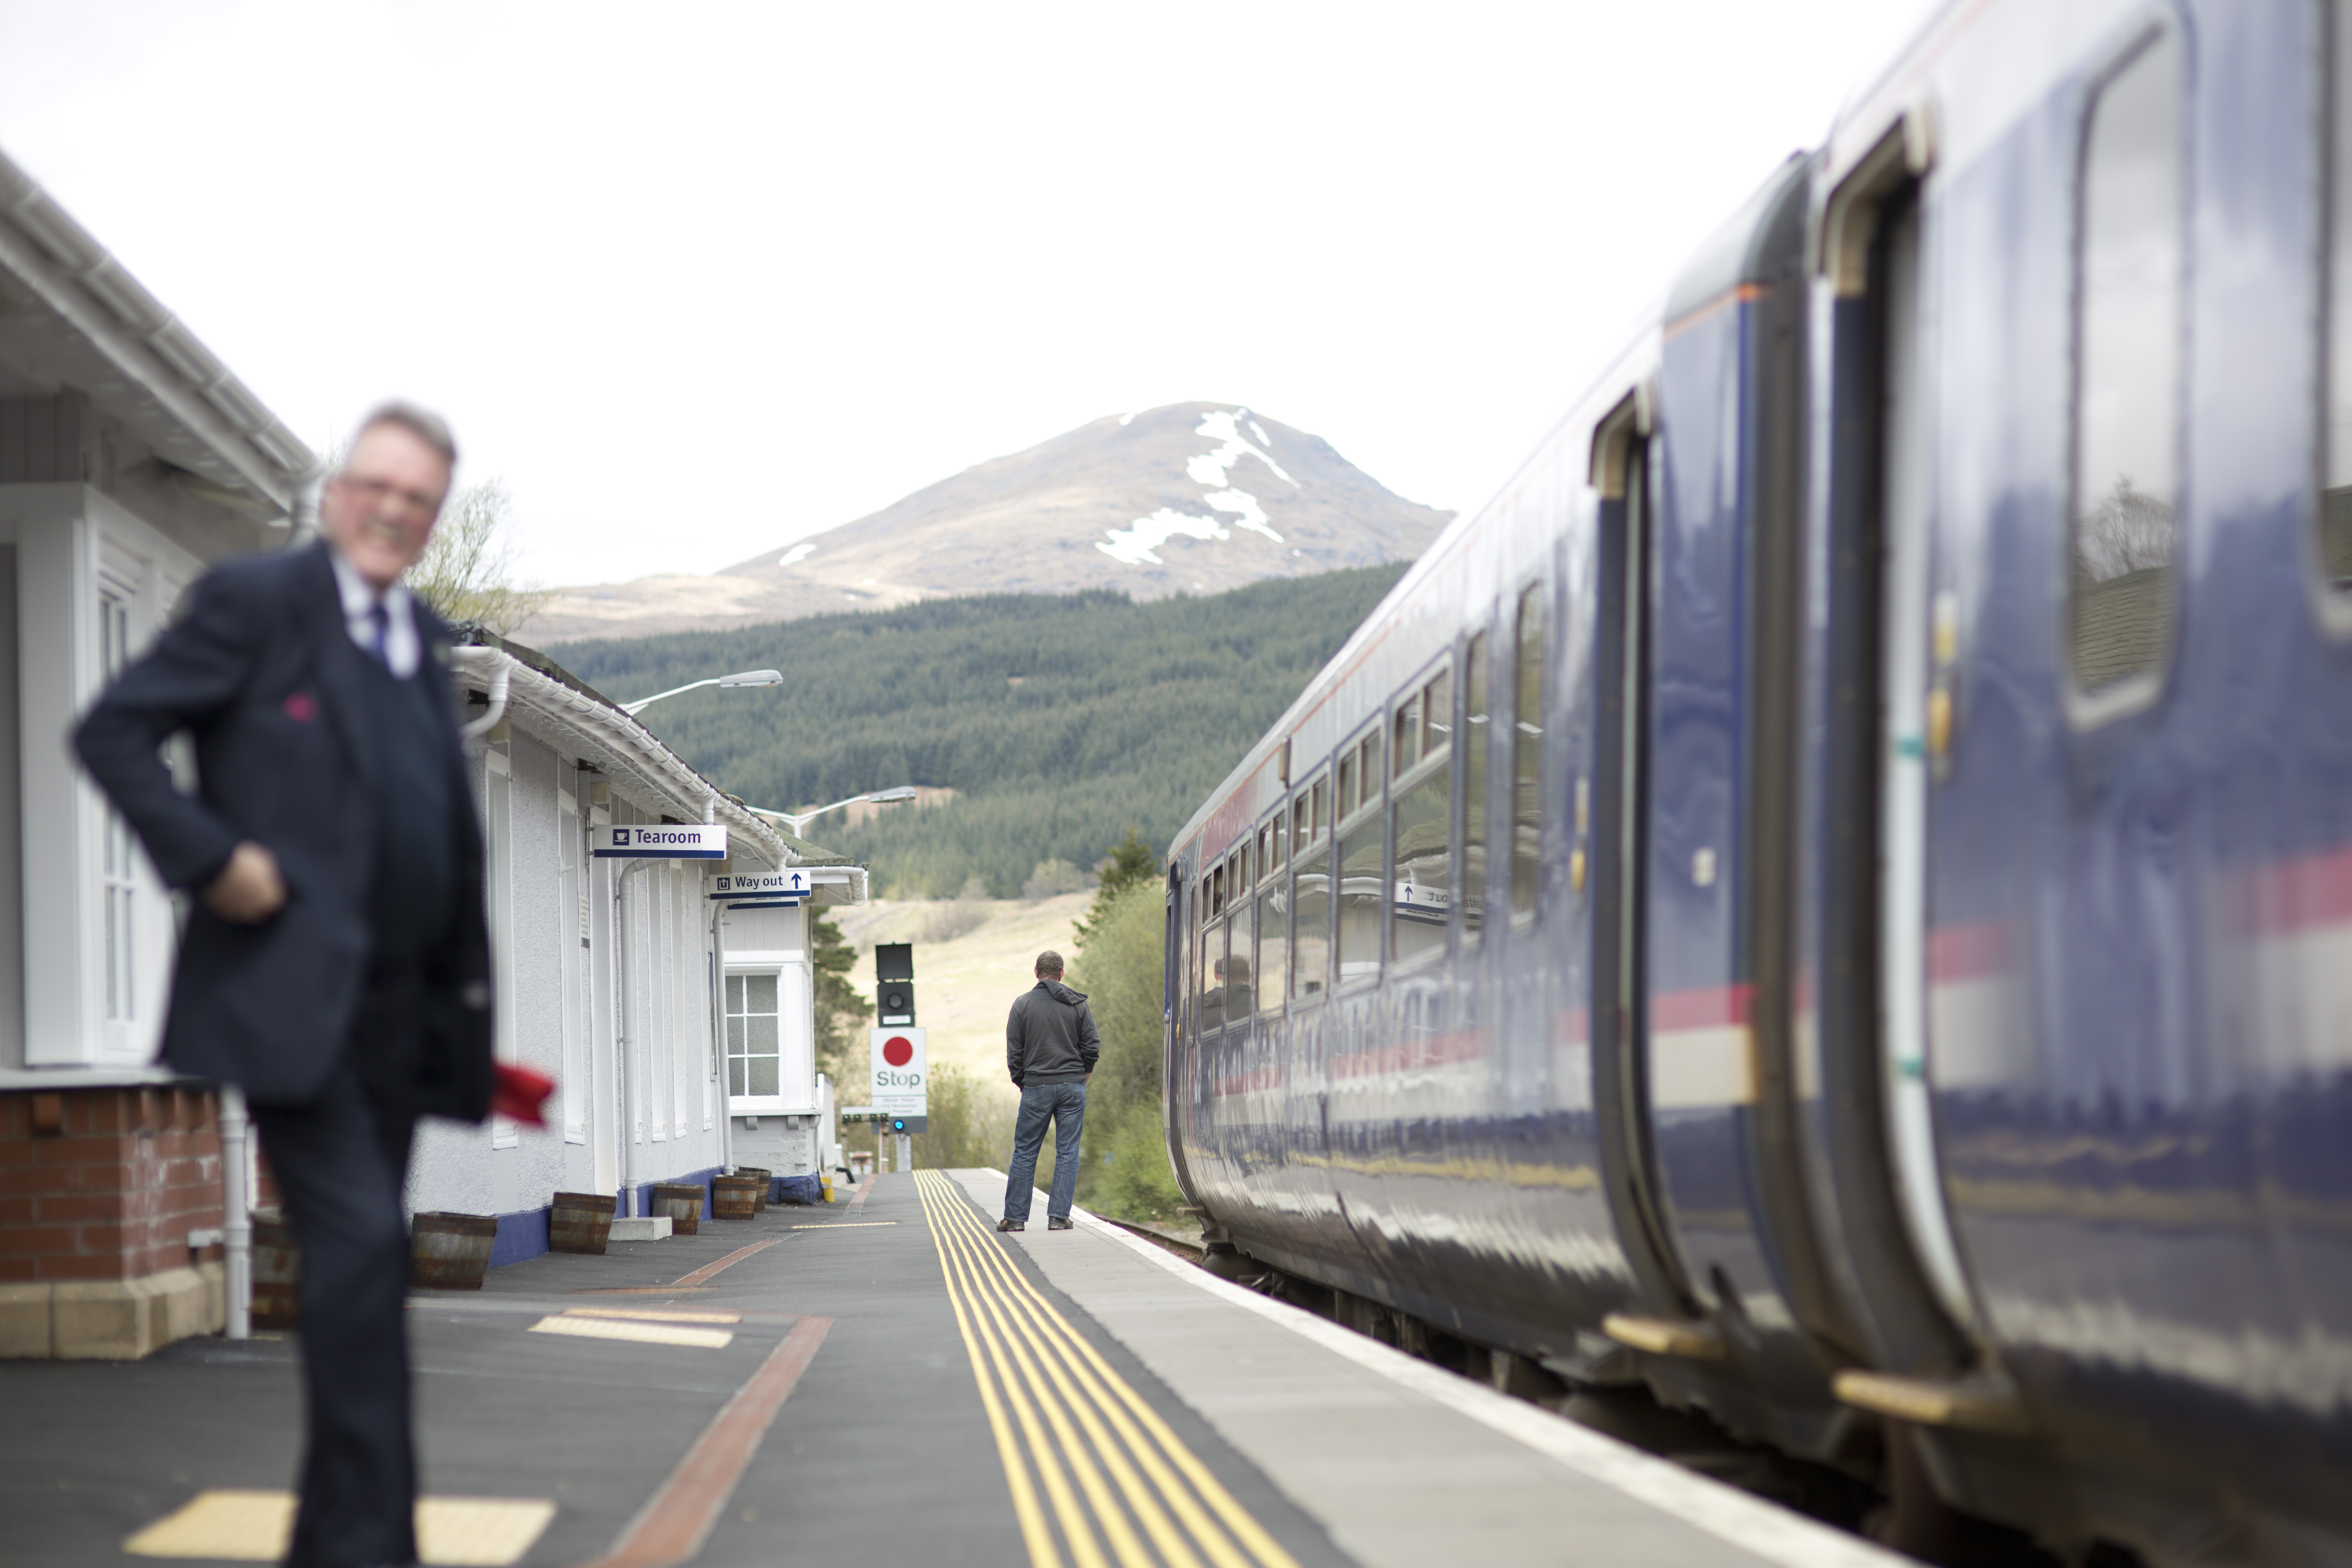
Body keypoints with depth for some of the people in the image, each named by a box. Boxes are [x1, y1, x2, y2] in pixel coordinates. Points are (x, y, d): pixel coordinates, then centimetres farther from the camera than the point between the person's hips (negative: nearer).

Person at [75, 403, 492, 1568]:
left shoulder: (422, 642, 17)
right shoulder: (255, 600, -4)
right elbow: (112, 733, -7)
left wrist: (465, 1002, 18)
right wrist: (210, 857, -16)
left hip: (397, 1013, 7)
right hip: (290, 994, -7)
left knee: (362, 1267, 12)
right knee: (360, 1243, -17)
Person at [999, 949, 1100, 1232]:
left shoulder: (1023, 1004, 0)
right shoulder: (1078, 1005, 2)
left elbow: (1014, 1051, 0)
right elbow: (1093, 1046, 2)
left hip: (1036, 1088, -1)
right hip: (1073, 1087, 1)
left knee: (1025, 1153, 6)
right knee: (1067, 1153, 4)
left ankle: (1015, 1216, 6)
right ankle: (1059, 1217, -1)